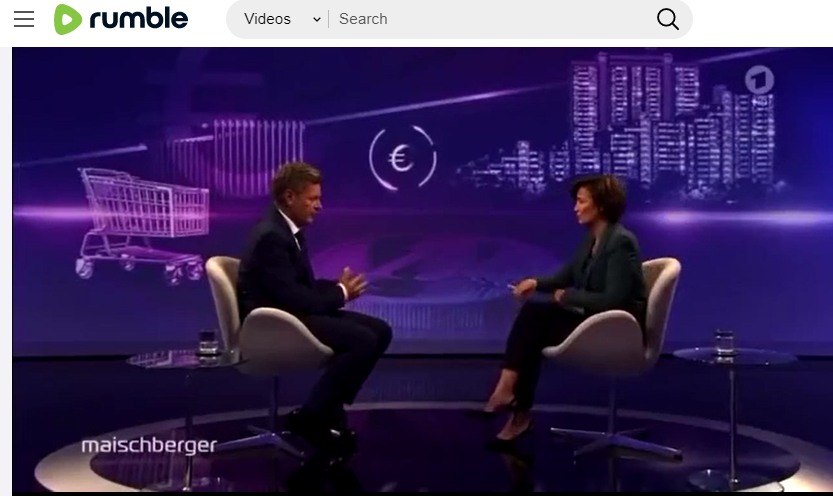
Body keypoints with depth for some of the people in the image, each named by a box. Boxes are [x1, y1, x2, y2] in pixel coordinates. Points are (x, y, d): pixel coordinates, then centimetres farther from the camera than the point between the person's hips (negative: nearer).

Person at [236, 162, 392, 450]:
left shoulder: (289, 229, 11)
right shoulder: (271, 236, -20)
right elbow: (293, 298, -24)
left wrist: (338, 287, -2)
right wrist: (340, 293, -10)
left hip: (293, 311, 10)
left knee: (379, 331, 2)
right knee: (363, 340, -23)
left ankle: (329, 409, 8)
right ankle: (311, 417, -10)